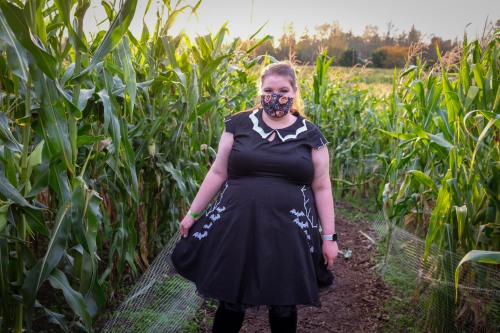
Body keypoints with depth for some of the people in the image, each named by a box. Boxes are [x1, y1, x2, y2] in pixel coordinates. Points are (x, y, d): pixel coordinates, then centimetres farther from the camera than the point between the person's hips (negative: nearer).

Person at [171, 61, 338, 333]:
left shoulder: (310, 135, 2)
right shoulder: (238, 124, 2)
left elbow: (322, 187, 5)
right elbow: (218, 173, 6)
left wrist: (329, 236, 3)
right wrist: (193, 213, 7)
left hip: (289, 234, 0)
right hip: (236, 228, 0)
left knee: (284, 305, 14)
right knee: (230, 301, 13)